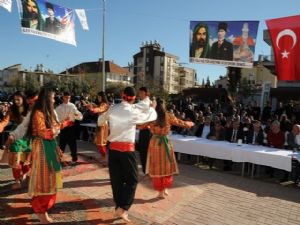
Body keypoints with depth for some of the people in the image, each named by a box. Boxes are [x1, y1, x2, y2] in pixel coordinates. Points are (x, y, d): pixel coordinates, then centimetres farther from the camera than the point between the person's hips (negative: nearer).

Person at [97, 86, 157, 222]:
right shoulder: (133, 112, -9)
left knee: (116, 180, 14)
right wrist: (151, 107, 24)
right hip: (127, 148, -4)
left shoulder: (112, 109, 3)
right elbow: (152, 116, 4)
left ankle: (118, 208, 24)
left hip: (113, 147, 5)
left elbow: (100, 121, 19)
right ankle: (123, 208, 1)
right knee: (132, 180, 9)